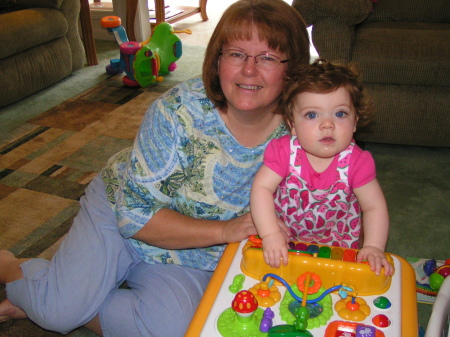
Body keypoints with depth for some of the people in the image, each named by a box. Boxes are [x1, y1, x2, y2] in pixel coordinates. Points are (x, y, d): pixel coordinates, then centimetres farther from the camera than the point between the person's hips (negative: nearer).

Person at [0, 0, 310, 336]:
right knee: (60, 308, -17)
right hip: (118, 212, -2)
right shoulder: (179, 110, -26)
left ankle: (43, 304, 1)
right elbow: (135, 212, -22)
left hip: (192, 260, 3)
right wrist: (224, 230, -30)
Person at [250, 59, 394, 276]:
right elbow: (261, 188, -22)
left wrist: (373, 247, -25)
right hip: (284, 242, 0)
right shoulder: (284, 151, -19)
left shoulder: (356, 161, -17)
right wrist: (270, 235, -33)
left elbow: (374, 207, -12)